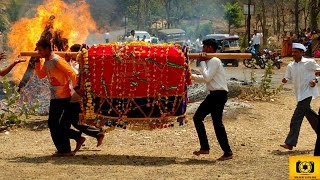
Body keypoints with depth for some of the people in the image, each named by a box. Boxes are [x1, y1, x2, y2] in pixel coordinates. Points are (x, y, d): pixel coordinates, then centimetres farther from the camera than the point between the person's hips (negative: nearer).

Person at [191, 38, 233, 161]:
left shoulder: (214, 61, -12)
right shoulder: (210, 61, 19)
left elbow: (207, 77, -18)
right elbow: (205, 79, 25)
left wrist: (202, 62, -11)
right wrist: (192, 76, 16)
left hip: (219, 94, -10)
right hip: (213, 94, 10)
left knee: (217, 122, -10)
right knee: (197, 117, 9)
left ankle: (227, 152, -7)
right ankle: (204, 147, 10)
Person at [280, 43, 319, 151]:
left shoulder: (309, 62, -7)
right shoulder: (290, 66, 7)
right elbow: (287, 78, 9)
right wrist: (285, 80, -13)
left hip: (307, 93, -7)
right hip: (299, 94, 7)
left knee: (296, 118, -12)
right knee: (308, 113, 20)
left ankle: (290, 143, -14)